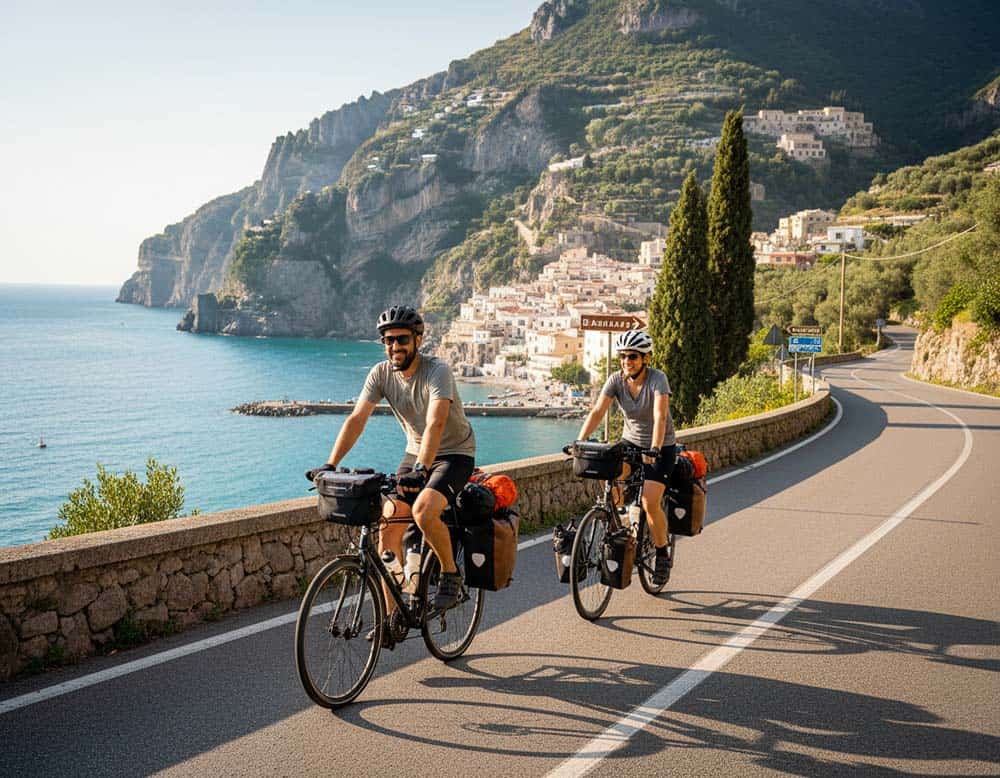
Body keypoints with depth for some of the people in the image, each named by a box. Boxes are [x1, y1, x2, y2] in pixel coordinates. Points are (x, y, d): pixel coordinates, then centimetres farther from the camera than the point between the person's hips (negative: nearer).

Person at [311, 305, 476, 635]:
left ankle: (450, 573, -4)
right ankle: (392, 615, 3)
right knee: (388, 529, -7)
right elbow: (356, 419, -14)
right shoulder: (381, 373, -8)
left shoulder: (437, 371, -24)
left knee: (423, 511, -31)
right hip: (415, 453, 6)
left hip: (454, 453, -6)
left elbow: (436, 423, -37)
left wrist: (421, 469, -50)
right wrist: (330, 465, -24)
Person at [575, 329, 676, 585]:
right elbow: (597, 412, -19)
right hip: (630, 442, 5)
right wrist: (579, 442, -32)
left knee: (650, 503, -18)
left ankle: (662, 555, 5)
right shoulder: (616, 380, -10)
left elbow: (660, 416, -34)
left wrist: (654, 449, -47)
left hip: (661, 447, -5)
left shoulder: (657, 379, -22)